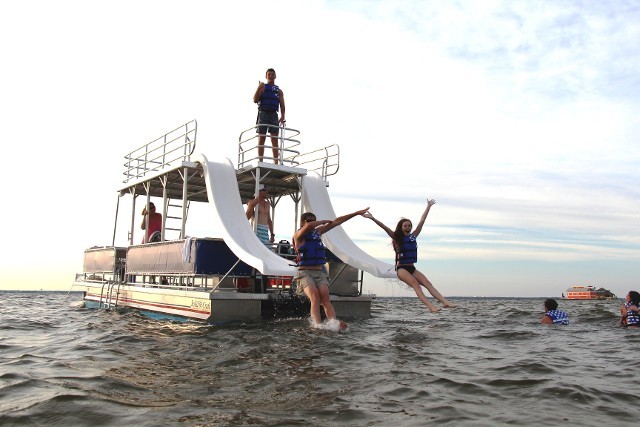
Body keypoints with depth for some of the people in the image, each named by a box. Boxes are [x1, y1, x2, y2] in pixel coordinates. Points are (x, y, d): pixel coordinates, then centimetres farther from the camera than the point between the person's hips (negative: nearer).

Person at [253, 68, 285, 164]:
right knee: (261, 138, -6)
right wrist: (259, 88, -12)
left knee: (275, 139, -4)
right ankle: (260, 161, -9)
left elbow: (282, 105, 8)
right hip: (263, 113, -1)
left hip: (273, 114, 1)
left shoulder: (279, 91, 17)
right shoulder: (262, 87, 13)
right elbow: (255, 100, 1)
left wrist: (282, 116, -9)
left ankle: (276, 163, -8)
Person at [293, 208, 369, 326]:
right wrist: (324, 221, -2)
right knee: (315, 295, -28)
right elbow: (308, 226, -20)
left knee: (325, 296, -21)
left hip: (320, 272, 4)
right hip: (305, 273, -4)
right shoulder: (298, 235, 2)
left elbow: (336, 222, 19)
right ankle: (318, 326, -41)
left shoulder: (318, 231, 18)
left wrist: (356, 213, 21)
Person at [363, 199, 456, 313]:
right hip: (401, 268, -5)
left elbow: (422, 221, 16)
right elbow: (385, 227, -9)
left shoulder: (413, 236, 13)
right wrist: (372, 219, -20)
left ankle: (445, 302, -19)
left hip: (412, 268, 5)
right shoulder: (397, 237, 2)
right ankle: (430, 306, -37)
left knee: (428, 284, -10)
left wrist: (428, 206, 18)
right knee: (415, 283, -25)